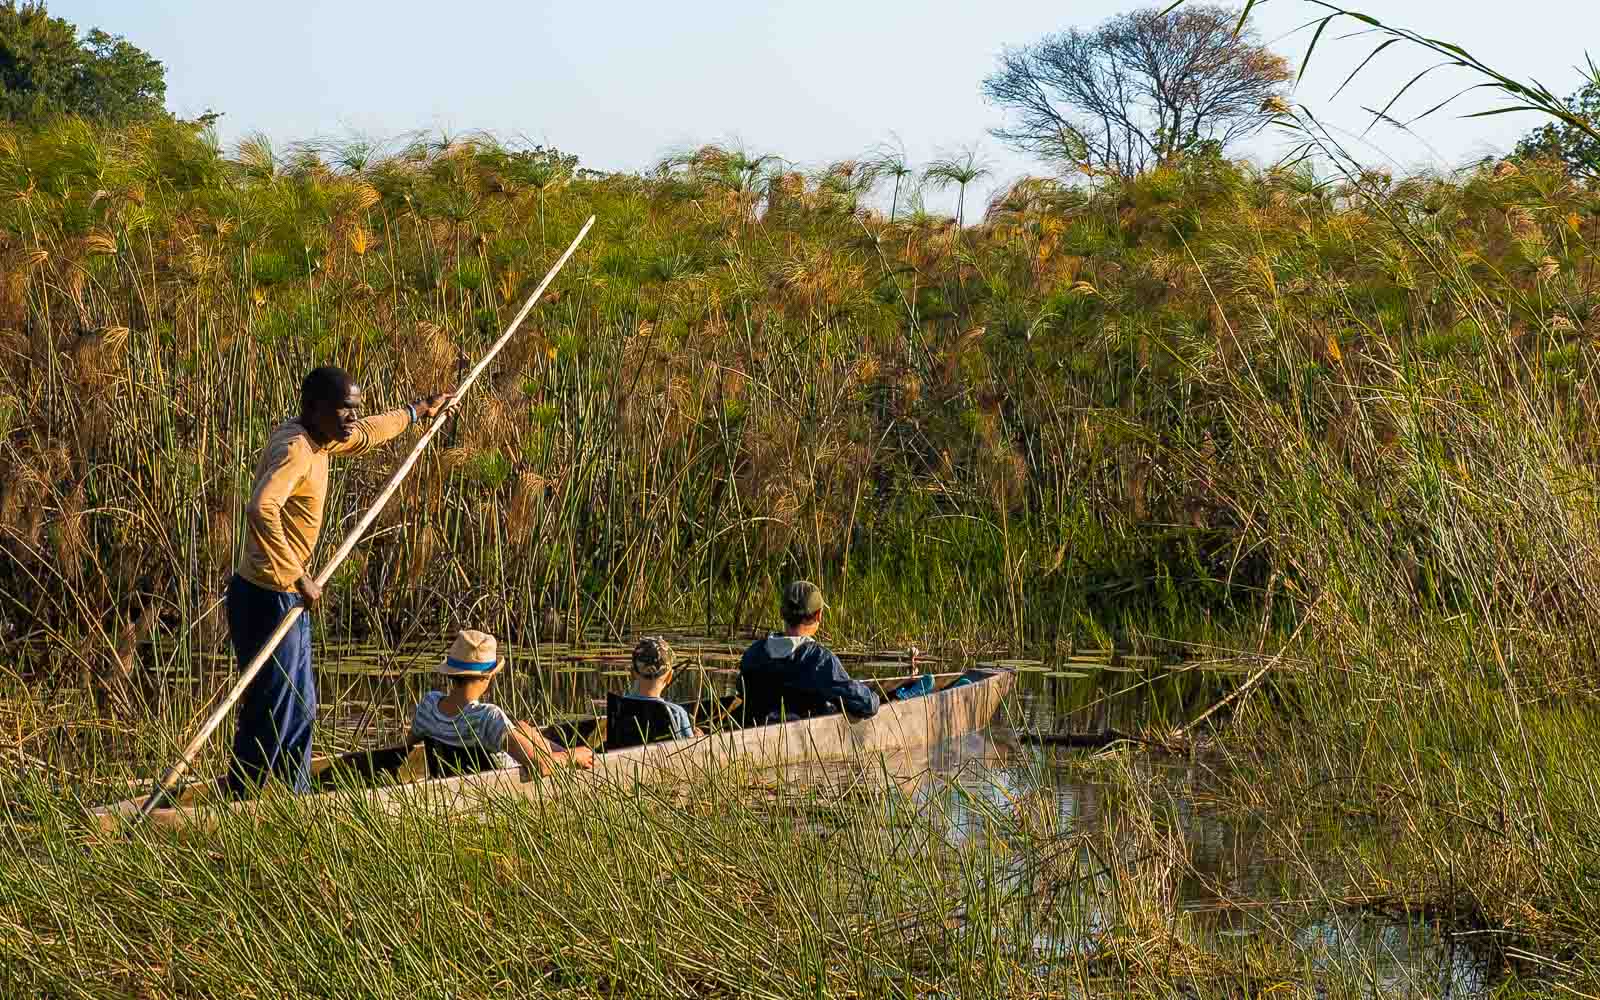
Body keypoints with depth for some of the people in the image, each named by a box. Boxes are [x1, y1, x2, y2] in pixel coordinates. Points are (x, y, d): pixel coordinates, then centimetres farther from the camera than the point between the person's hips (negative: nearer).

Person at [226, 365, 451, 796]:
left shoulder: (318, 439, 10)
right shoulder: (294, 448, -20)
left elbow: (365, 434, 34)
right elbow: (261, 509, -37)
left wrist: (417, 411, 46)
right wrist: (299, 576, -35)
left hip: (289, 599, 10)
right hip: (268, 598, -10)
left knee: (300, 708, 17)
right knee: (269, 717, -8)